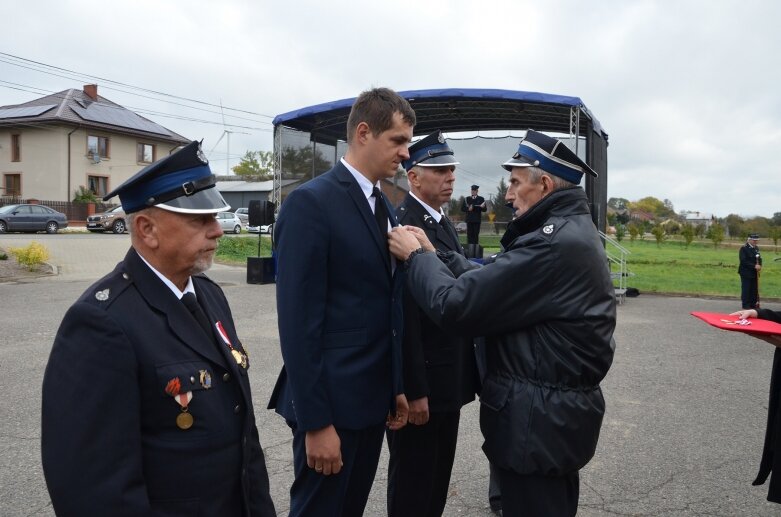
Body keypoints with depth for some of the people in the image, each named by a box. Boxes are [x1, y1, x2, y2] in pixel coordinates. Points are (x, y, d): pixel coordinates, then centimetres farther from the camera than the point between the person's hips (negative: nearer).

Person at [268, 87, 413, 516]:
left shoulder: (382, 208, 10)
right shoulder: (311, 202, -15)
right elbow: (298, 322, -19)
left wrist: (397, 386, 11)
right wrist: (315, 421, -18)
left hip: (372, 397, 8)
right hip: (331, 399, -8)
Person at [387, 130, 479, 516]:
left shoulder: (444, 224, 12)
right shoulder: (401, 225, -19)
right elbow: (402, 317, -23)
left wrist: (463, 373, 15)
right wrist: (413, 389, -22)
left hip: (448, 377, 9)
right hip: (420, 381, -9)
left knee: (439, 476, 21)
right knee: (412, 480, 9)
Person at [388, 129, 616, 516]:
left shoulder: (555, 242, -24)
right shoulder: (573, 229, 9)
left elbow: (456, 303, -24)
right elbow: (489, 282, 8)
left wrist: (416, 256, -9)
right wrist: (433, 254, 5)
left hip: (538, 419, -10)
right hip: (561, 410, 10)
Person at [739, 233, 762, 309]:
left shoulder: (756, 248, 13)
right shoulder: (744, 248, -10)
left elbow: (759, 259, 16)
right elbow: (743, 261, -18)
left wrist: (759, 266, -5)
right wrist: (754, 266, -22)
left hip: (755, 273, 7)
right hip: (746, 273, -7)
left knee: (755, 289, 8)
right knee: (746, 289, -4)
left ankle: (754, 304, 16)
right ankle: (746, 305, 2)